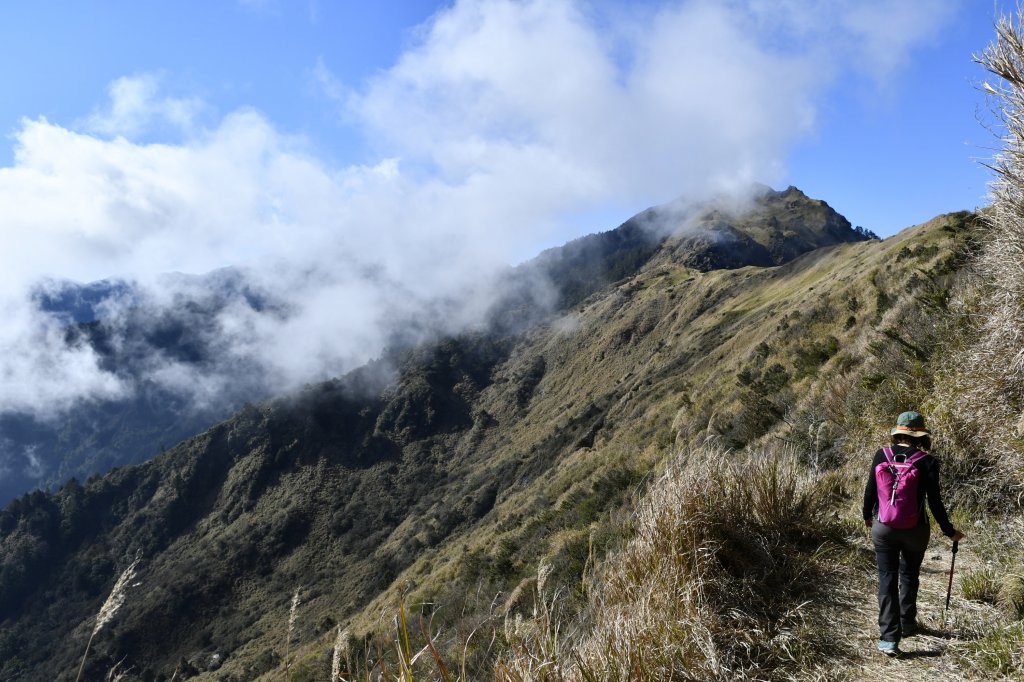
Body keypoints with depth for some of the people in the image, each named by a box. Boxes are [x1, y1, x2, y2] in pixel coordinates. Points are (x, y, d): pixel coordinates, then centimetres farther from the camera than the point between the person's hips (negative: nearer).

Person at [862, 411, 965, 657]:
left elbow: (870, 490, 0)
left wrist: (867, 515, 18)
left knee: (887, 579, 5)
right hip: (915, 530, 0)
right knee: (909, 576, 21)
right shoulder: (927, 462, -12)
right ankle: (907, 625, 36)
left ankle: (889, 638, 0)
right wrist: (949, 531, 5)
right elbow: (935, 501, -9)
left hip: (883, 527, 0)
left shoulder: (881, 455, -7)